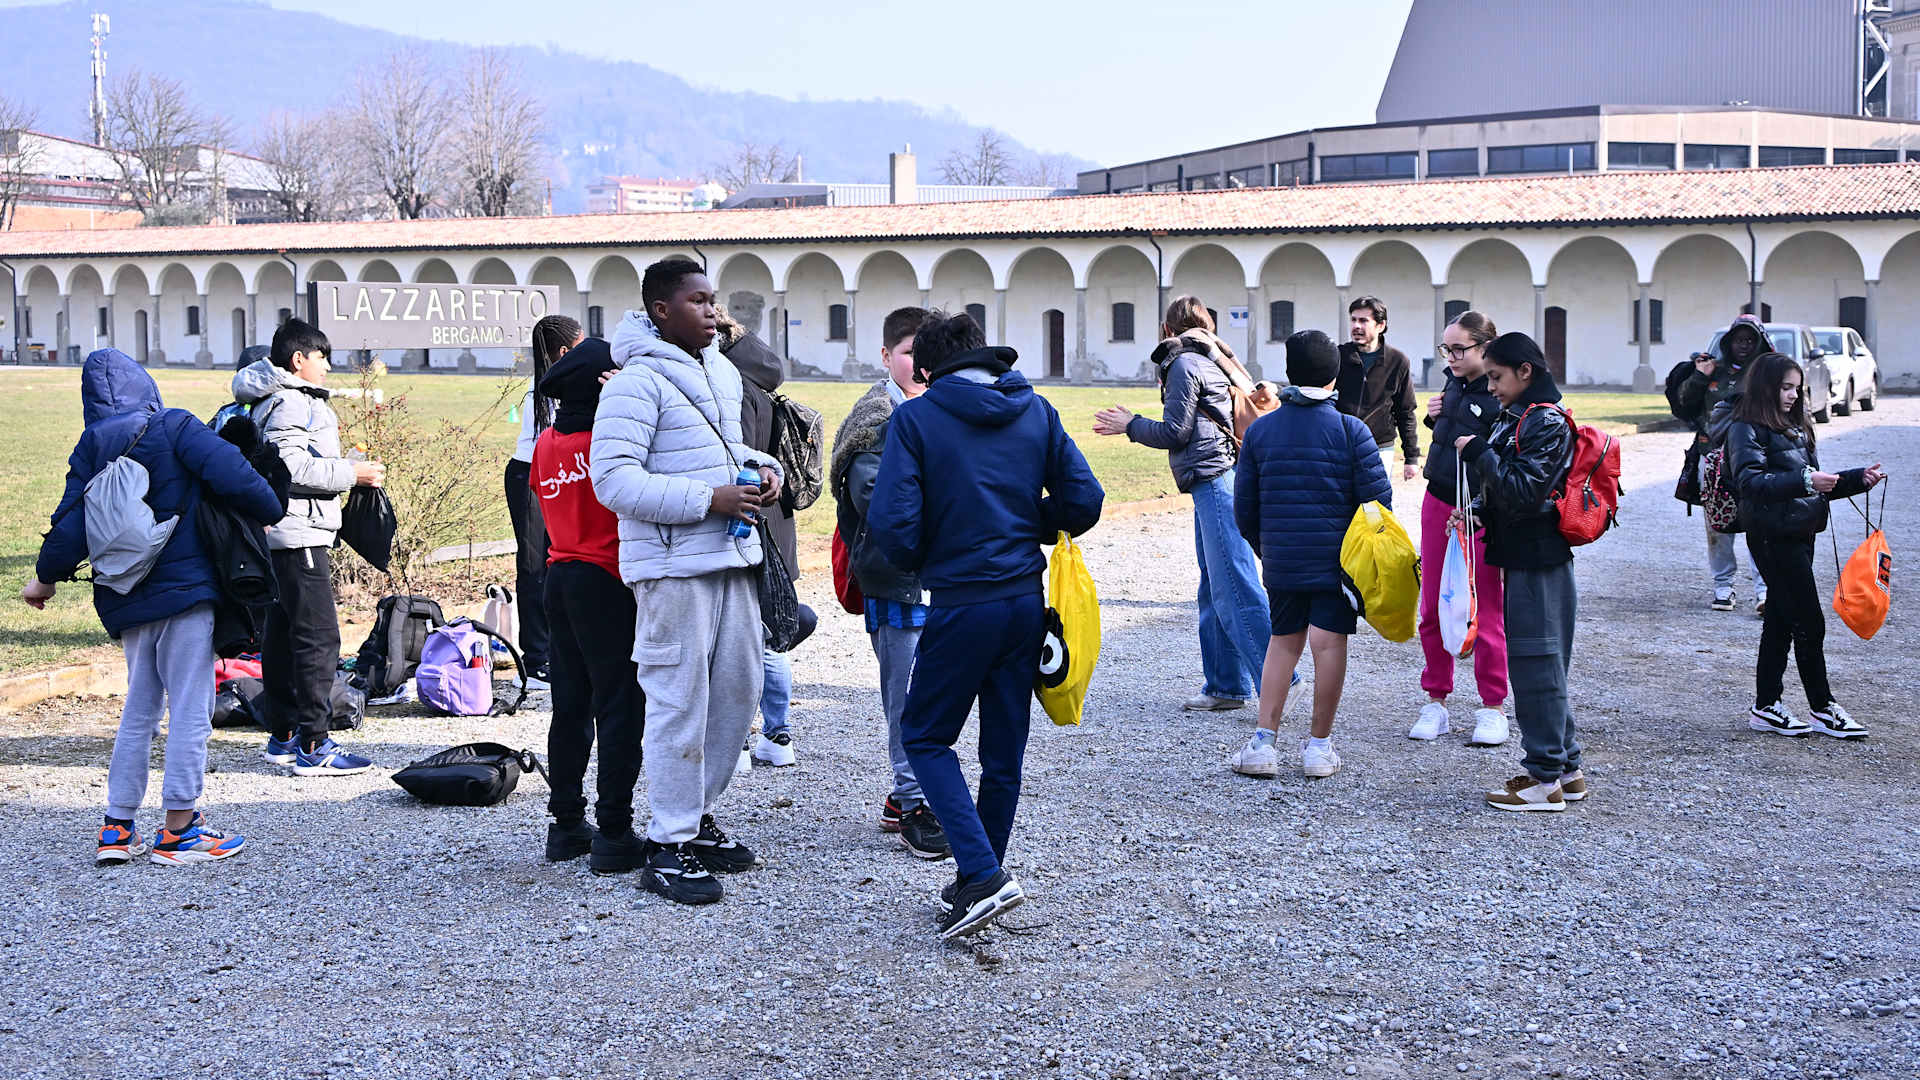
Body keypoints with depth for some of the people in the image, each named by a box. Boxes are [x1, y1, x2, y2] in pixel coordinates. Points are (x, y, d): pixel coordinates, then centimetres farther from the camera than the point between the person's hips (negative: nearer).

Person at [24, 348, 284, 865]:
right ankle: (178, 831, 2)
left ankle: (117, 829, 16)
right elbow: (231, 474, -17)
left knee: (139, 710, 15)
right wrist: (268, 513, 0)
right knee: (190, 709, 0)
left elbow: (72, 520, 4)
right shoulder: (175, 427, -6)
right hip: (185, 589, -5)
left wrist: (46, 577, 19)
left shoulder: (92, 446, 6)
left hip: (127, 599, 5)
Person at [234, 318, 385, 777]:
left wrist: (327, 437, 23)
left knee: (283, 634, 14)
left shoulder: (278, 401, 20)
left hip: (283, 534, 11)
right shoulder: (292, 403, -13)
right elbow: (290, 467, -22)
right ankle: (315, 747, -11)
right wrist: (351, 472, -17)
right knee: (319, 635, -11)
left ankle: (283, 737, 21)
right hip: (298, 532, -11)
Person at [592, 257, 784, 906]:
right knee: (680, 701, -5)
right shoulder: (637, 382, -12)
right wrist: (709, 499, -20)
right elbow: (613, 480, -19)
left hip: (732, 558, 8)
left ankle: (697, 814, 28)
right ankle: (668, 849, 3)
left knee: (739, 687, 12)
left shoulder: (722, 373, 15)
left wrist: (761, 467, 7)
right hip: (672, 566, -8)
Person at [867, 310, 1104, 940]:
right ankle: (981, 879, 24)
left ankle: (984, 874, -7)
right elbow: (1084, 500, 2)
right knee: (1004, 747, 15)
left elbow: (891, 519, -15)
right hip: (1027, 601, 5)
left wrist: (916, 563, 5)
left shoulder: (916, 418, -7)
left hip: (962, 605, -5)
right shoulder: (1036, 411, 6)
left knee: (925, 738, 8)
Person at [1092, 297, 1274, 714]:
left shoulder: (1184, 364, -6)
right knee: (1215, 591, 11)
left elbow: (1174, 433, -8)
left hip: (1214, 482, -10)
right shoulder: (1215, 361, 21)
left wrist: (1130, 425, 7)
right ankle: (1225, 686, 14)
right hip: (1216, 484, 10)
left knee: (1236, 590, -12)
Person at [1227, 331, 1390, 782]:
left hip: (1280, 559, 3)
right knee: (1329, 644, 2)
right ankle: (1319, 746, 7)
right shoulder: (1351, 430, -6)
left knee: (1283, 642, 13)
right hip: (1337, 560, -3)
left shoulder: (1259, 430, 3)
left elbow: (1244, 508, 7)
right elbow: (1378, 499, -7)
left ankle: (1263, 743, 7)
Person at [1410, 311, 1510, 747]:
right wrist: (1433, 417, 4)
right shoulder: (1454, 382, 8)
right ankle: (1436, 702, 21)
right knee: (1433, 611, 10)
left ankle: (1492, 708, 15)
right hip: (1437, 503, 7)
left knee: (1485, 613, 2)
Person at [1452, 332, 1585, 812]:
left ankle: (1545, 779, 1)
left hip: (1538, 564, -10)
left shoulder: (1547, 422, -14)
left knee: (1535, 664, -5)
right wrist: (1475, 512, 6)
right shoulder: (1516, 417, 15)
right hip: (1524, 558, 10)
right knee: (1541, 666, 14)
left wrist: (1479, 452, -18)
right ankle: (1566, 769, 22)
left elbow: (1524, 492, -23)